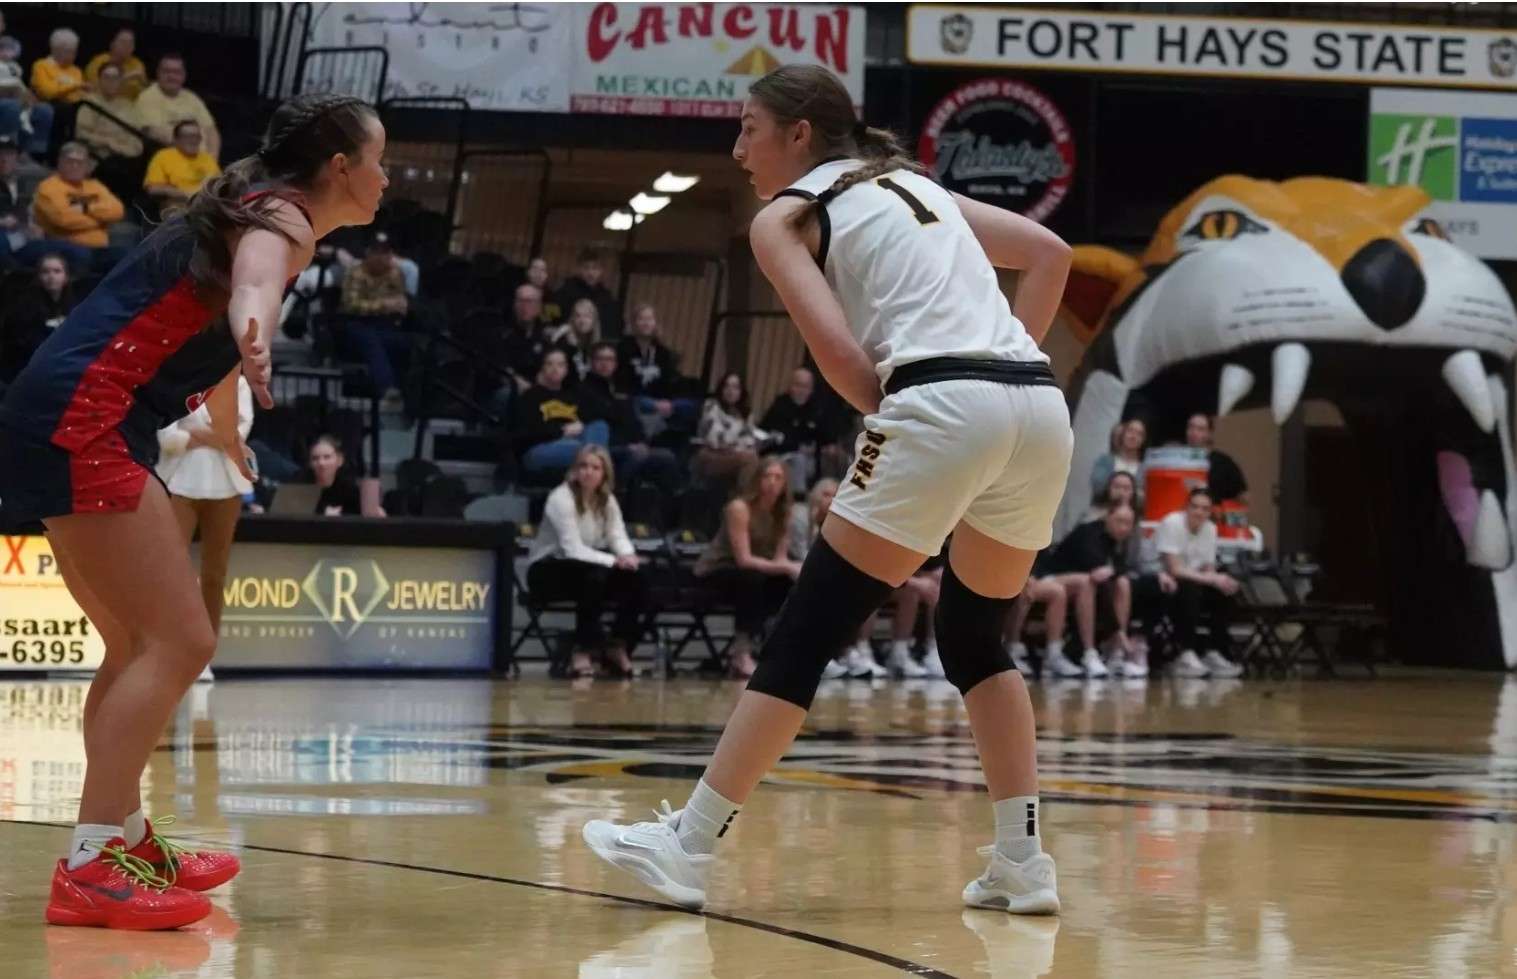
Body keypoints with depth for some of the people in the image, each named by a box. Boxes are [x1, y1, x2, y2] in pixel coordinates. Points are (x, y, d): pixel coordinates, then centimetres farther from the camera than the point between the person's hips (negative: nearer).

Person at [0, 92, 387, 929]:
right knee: (179, 644, -13)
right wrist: (254, 329, -58)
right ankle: (88, 869, -16)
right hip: (81, 423, -10)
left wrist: (228, 437, 64)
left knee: (143, 646, 20)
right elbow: (255, 269, -33)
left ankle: (124, 841, 29)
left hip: (71, 428, 10)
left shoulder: (256, 209, 24)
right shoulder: (282, 218, -5)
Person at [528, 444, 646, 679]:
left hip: (586, 568, 7)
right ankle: (582, 651, -26)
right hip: (546, 571, -6)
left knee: (634, 578, -18)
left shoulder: (607, 500, 4)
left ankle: (619, 649, -8)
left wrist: (628, 556, -30)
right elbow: (573, 549, -26)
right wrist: (614, 561, -35)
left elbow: (618, 536, -6)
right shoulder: (561, 498, -18)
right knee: (594, 576, -36)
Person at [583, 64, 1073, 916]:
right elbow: (1050, 253, 25)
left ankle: (690, 845, 1)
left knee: (805, 634, 0)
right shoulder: (914, 184, 29)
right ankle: (1024, 860, 13)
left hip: (943, 406, -6)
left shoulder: (786, 215, 10)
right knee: (976, 638, 21)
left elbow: (840, 352, -4)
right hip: (1040, 406, 7)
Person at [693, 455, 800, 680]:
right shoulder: (739, 508, -22)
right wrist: (787, 567, -36)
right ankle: (741, 655, -39)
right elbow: (744, 559, -28)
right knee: (753, 580, -38)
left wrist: (792, 568, -30)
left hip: (754, 575, 7)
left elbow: (779, 558, -5)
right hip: (715, 572, -7)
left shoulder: (781, 512, 0)